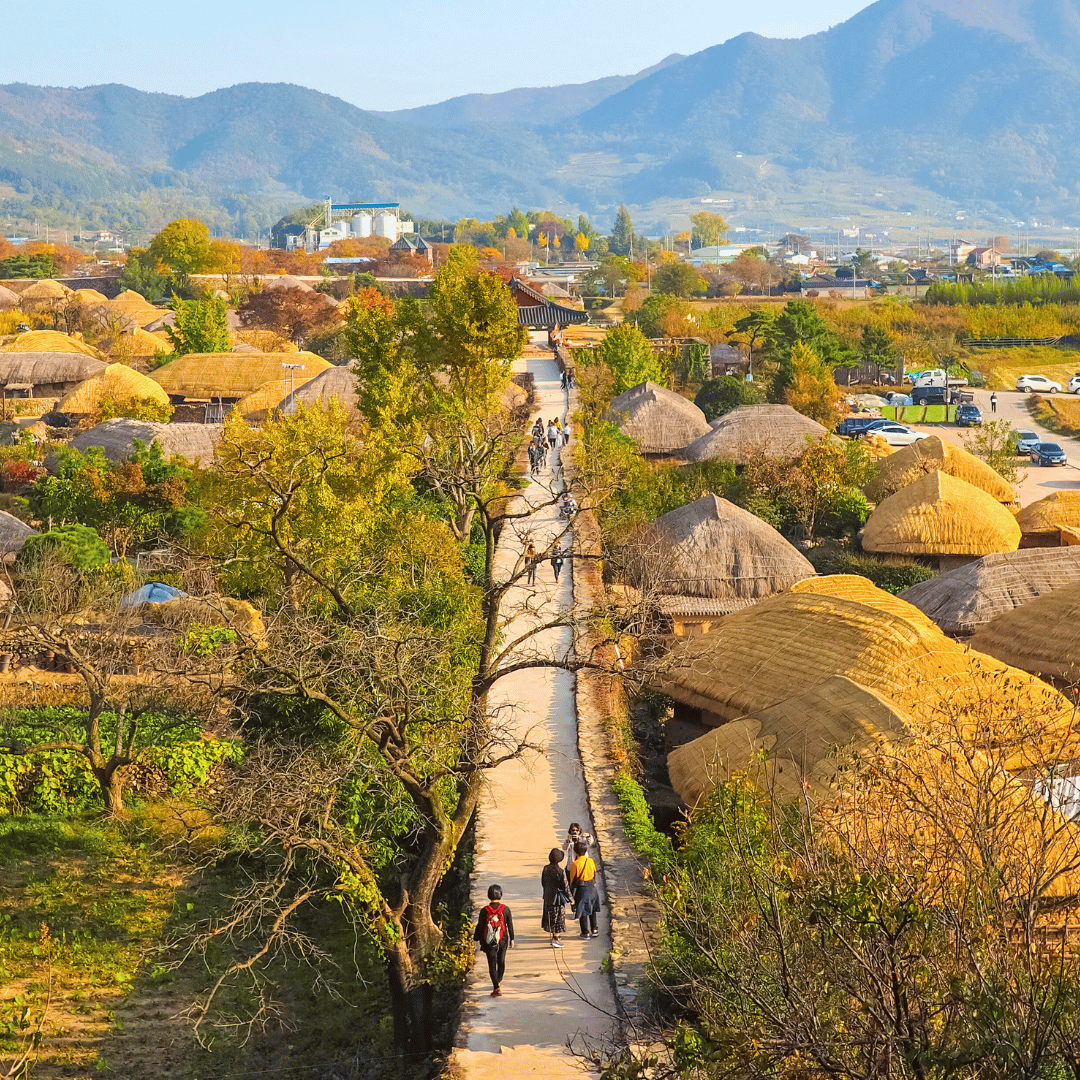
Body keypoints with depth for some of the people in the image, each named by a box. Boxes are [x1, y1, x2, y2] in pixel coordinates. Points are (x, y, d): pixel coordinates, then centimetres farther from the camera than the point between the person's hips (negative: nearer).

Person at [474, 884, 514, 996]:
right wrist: (511, 939, 13)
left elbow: (480, 926, -4)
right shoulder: (505, 909, -6)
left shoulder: (485, 910, -10)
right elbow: (510, 925, 2)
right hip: (502, 941, 2)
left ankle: (496, 987, -7)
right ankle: (499, 982, 38)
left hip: (489, 942, -2)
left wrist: (476, 938, 11)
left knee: (492, 964, 1)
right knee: (501, 962, 21)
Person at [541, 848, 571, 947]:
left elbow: (543, 883, 6)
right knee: (558, 918, 5)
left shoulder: (546, 869, -6)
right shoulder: (560, 871, -21)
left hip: (548, 897, 6)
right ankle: (555, 939, 5)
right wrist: (569, 898, -2)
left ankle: (553, 937, 31)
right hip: (558, 897, -6)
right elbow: (565, 886, -14)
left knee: (550, 916, 18)